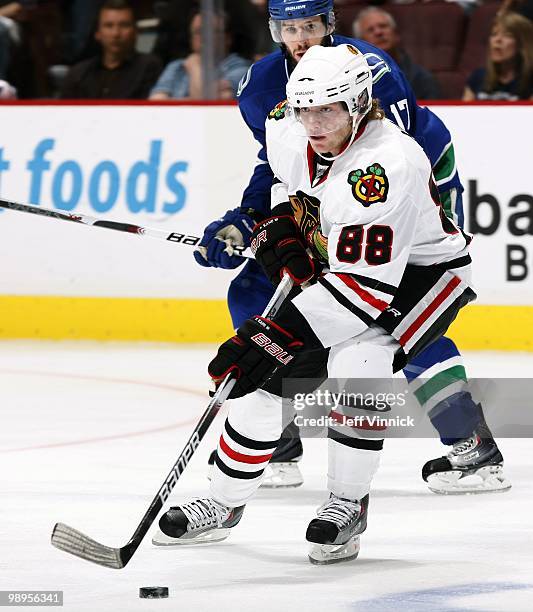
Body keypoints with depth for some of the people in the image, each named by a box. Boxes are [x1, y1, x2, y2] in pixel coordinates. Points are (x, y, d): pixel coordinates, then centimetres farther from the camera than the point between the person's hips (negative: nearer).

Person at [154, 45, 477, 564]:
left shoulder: (385, 165, -37)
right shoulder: (290, 132, -14)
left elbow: (364, 284, -41)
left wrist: (277, 333, -44)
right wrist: (279, 221, -4)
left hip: (421, 272, -7)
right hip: (334, 264, 7)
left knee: (355, 364, -31)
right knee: (268, 372, -2)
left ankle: (347, 505, -11)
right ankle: (225, 504, 17)